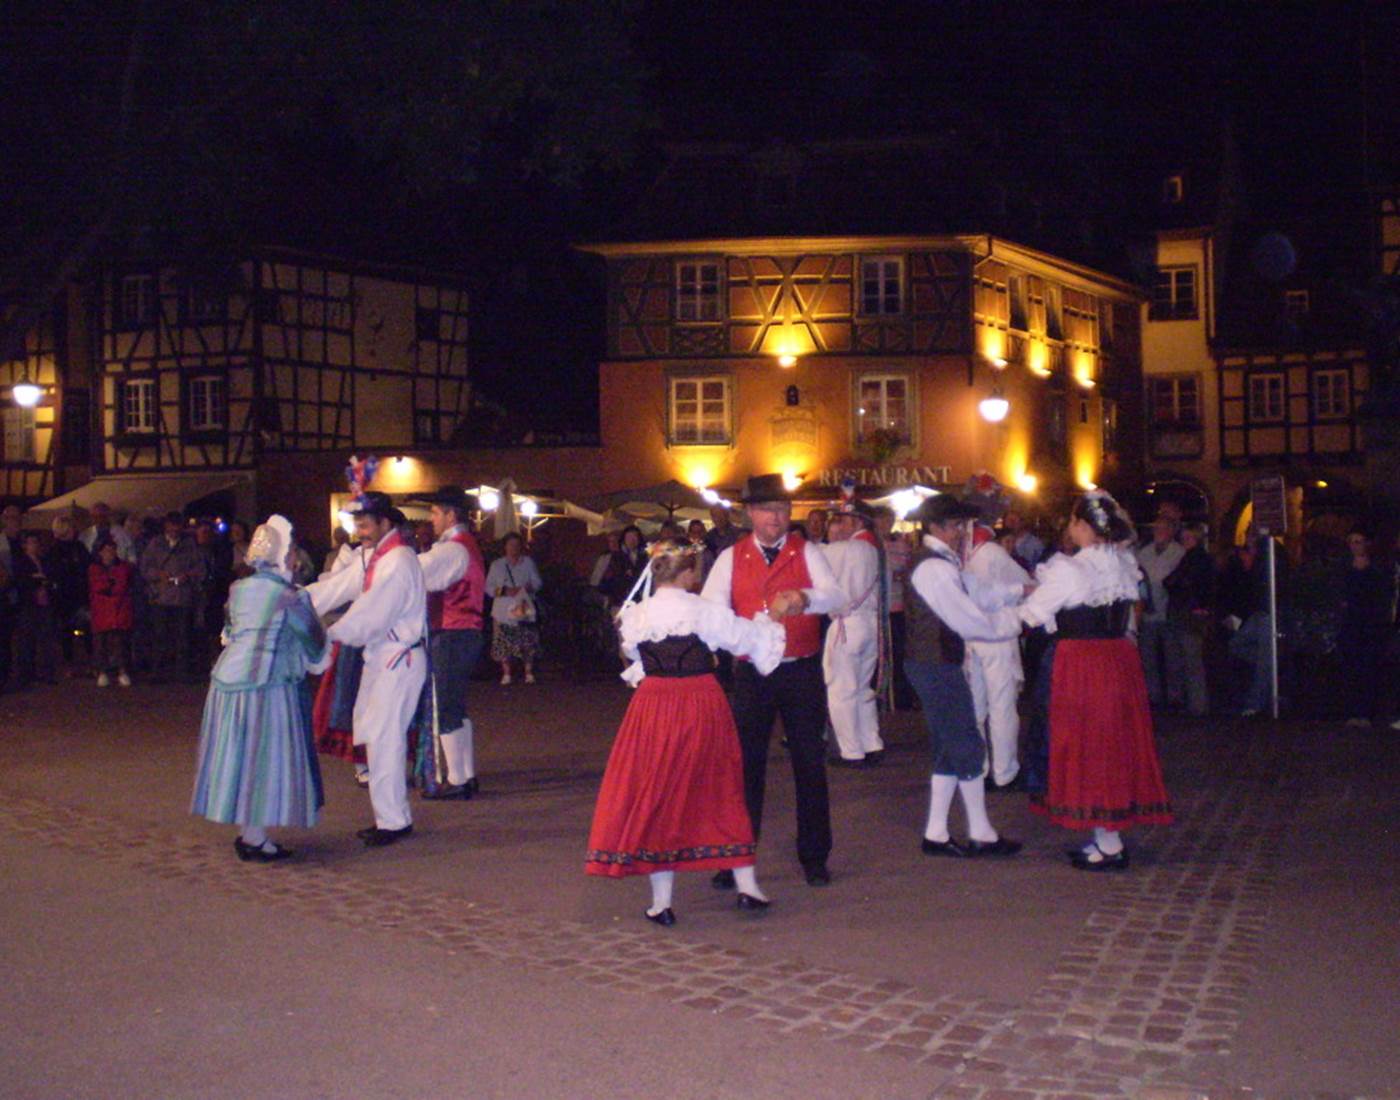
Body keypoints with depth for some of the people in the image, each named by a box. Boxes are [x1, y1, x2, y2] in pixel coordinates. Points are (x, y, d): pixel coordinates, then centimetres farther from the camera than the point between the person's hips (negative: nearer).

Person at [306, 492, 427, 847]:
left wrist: (329, 635, -16)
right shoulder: (370, 558, 13)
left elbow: (370, 616, -22)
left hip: (399, 660, -10)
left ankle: (392, 821, 1)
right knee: (375, 735, 12)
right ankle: (389, 815, 20)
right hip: (379, 657, 10)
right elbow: (334, 588, 8)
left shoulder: (398, 562, -19)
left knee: (384, 738, -7)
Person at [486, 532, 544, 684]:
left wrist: (523, 589, -10)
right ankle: (506, 673, 4)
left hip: (524, 608, 0)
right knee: (504, 643, -5)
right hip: (503, 609, 0)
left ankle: (529, 673, 2)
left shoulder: (528, 562, 12)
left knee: (528, 641, -6)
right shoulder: (497, 565, 10)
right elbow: (489, 588, 6)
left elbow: (537, 582, 9)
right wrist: (504, 591, -12)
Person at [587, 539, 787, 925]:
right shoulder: (704, 612, -10)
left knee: (654, 795, 9)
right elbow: (747, 637, 1)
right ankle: (747, 886, 20)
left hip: (653, 708, 1)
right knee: (719, 791, 15)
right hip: (703, 705, -1)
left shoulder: (635, 616, -3)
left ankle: (661, 902, 10)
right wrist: (769, 619, 21)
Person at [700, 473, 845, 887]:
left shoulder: (806, 553, 0)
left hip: (802, 671, 0)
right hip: (751, 673, 0)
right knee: (745, 764, 4)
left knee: (810, 763, 7)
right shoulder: (731, 558, 3)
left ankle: (813, 857, 20)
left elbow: (836, 597, -16)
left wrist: (805, 599, -39)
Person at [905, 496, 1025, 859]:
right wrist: (1017, 620, -8)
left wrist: (1020, 590, 12)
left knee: (949, 749, 15)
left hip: (933, 665, 11)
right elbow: (970, 622, -20)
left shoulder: (939, 563, 13)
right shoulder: (935, 569, -20)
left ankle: (936, 833, 19)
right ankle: (981, 835, 10)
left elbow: (974, 593, 18)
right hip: (937, 668, -11)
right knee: (967, 747, -1)